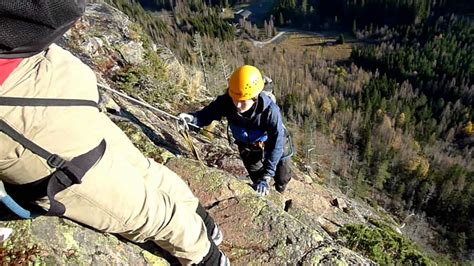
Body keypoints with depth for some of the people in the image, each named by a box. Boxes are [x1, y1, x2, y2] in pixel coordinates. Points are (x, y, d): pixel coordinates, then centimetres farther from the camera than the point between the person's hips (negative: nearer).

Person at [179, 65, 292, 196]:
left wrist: (266, 177, -40)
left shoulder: (270, 110, -41)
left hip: (269, 143, -2)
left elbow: (276, 143, -38)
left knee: (281, 180, 17)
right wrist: (191, 118, -46)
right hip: (246, 146, 2)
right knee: (257, 178, 21)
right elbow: (206, 114, -22)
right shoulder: (225, 101, -34)